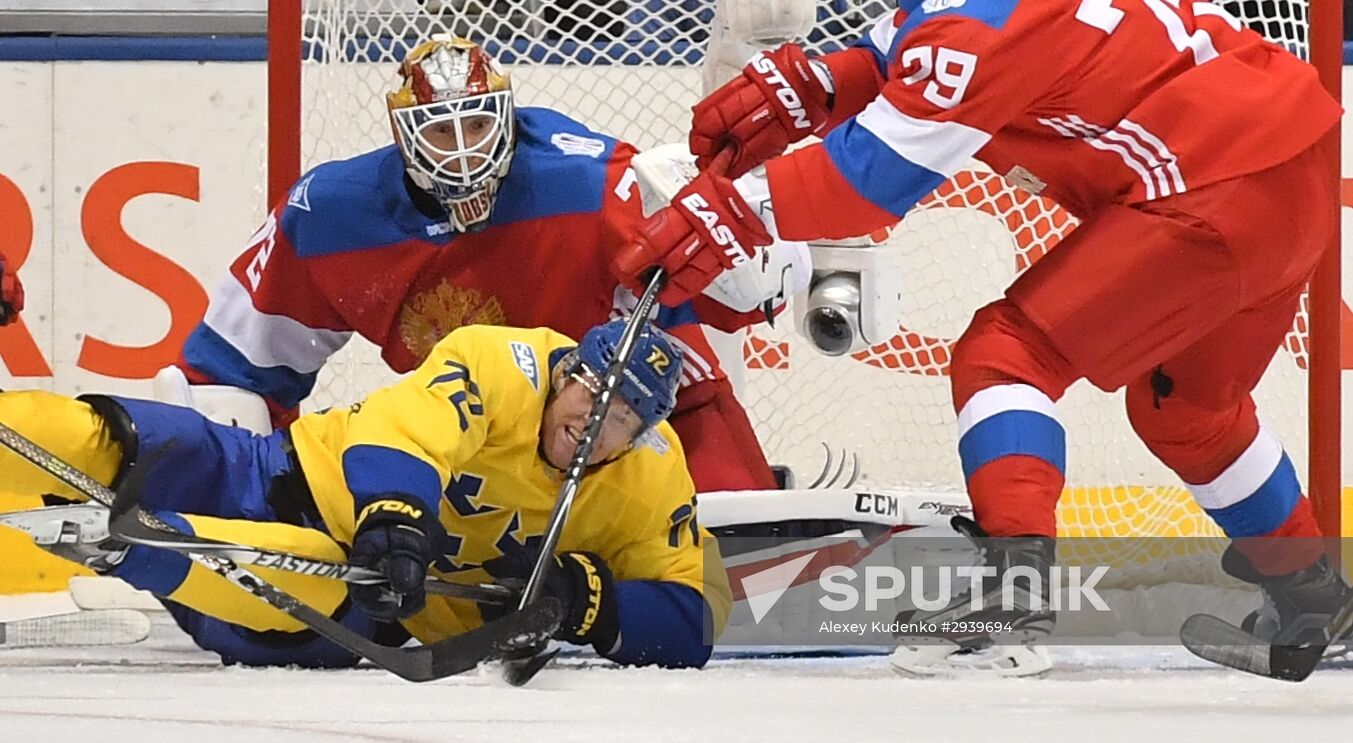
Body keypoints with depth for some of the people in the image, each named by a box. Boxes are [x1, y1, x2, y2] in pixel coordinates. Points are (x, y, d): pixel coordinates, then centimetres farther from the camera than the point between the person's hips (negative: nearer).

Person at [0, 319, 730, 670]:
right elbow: (402, 431, -31)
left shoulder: (651, 485, -7)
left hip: (377, 597, 0)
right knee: (101, 442, -21)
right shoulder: (507, 366, -16)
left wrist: (587, 600, -26)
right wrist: (393, 520, -52)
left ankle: (113, 540, -48)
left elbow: (684, 626, -8)